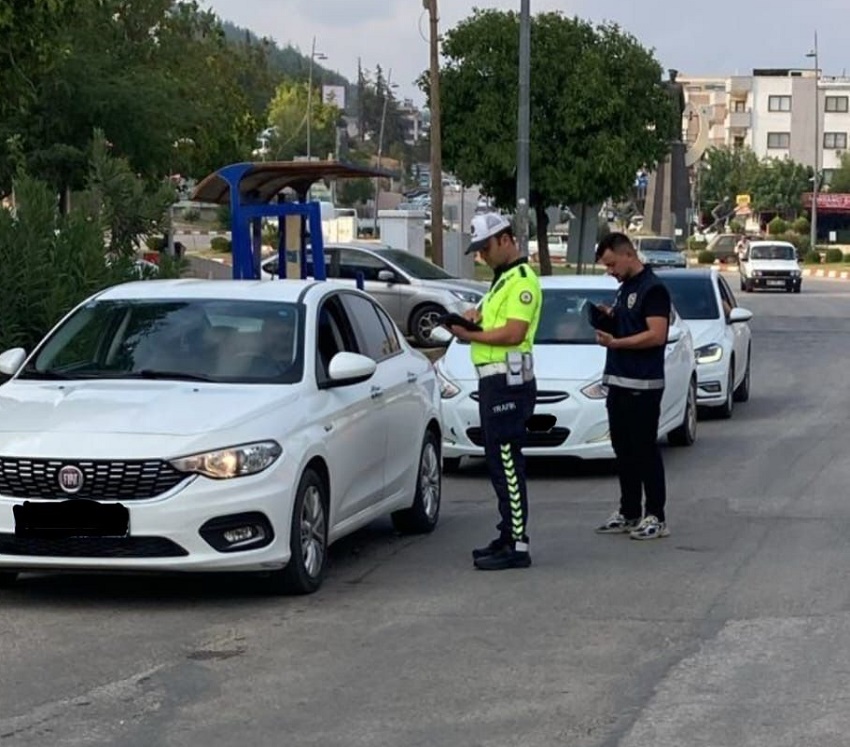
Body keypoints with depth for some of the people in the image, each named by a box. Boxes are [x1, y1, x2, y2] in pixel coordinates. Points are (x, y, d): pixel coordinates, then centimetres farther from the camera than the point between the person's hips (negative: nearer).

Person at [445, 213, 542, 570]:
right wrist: (478, 317, 5)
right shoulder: (503, 278, 21)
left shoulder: (522, 279, -12)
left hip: (508, 381, -11)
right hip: (494, 380, 11)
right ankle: (509, 536, 21)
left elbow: (513, 333, -20)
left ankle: (517, 546, -11)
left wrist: (469, 335, -15)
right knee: (500, 463, 14)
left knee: (507, 463, -11)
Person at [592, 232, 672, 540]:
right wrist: (609, 318, 6)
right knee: (624, 451, 12)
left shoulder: (652, 289, -12)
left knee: (645, 451, -5)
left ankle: (656, 517, 1)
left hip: (643, 385, -9)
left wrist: (615, 342, -19)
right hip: (618, 382, 9)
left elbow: (657, 335, -21)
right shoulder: (625, 289, 17)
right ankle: (629, 513, 20)